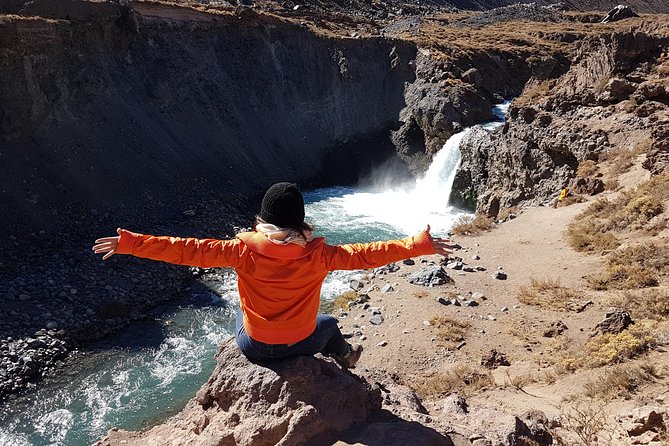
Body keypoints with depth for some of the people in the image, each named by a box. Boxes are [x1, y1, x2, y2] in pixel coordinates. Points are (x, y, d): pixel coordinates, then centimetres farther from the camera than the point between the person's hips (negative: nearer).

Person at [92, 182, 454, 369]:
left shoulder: (245, 251, -22)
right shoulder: (317, 256, -22)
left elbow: (189, 250, -20)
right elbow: (365, 254, -19)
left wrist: (129, 243, -13)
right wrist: (419, 245, -12)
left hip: (253, 348, 0)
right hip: (300, 345, 0)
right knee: (328, 324, 35)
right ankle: (344, 358, 64)